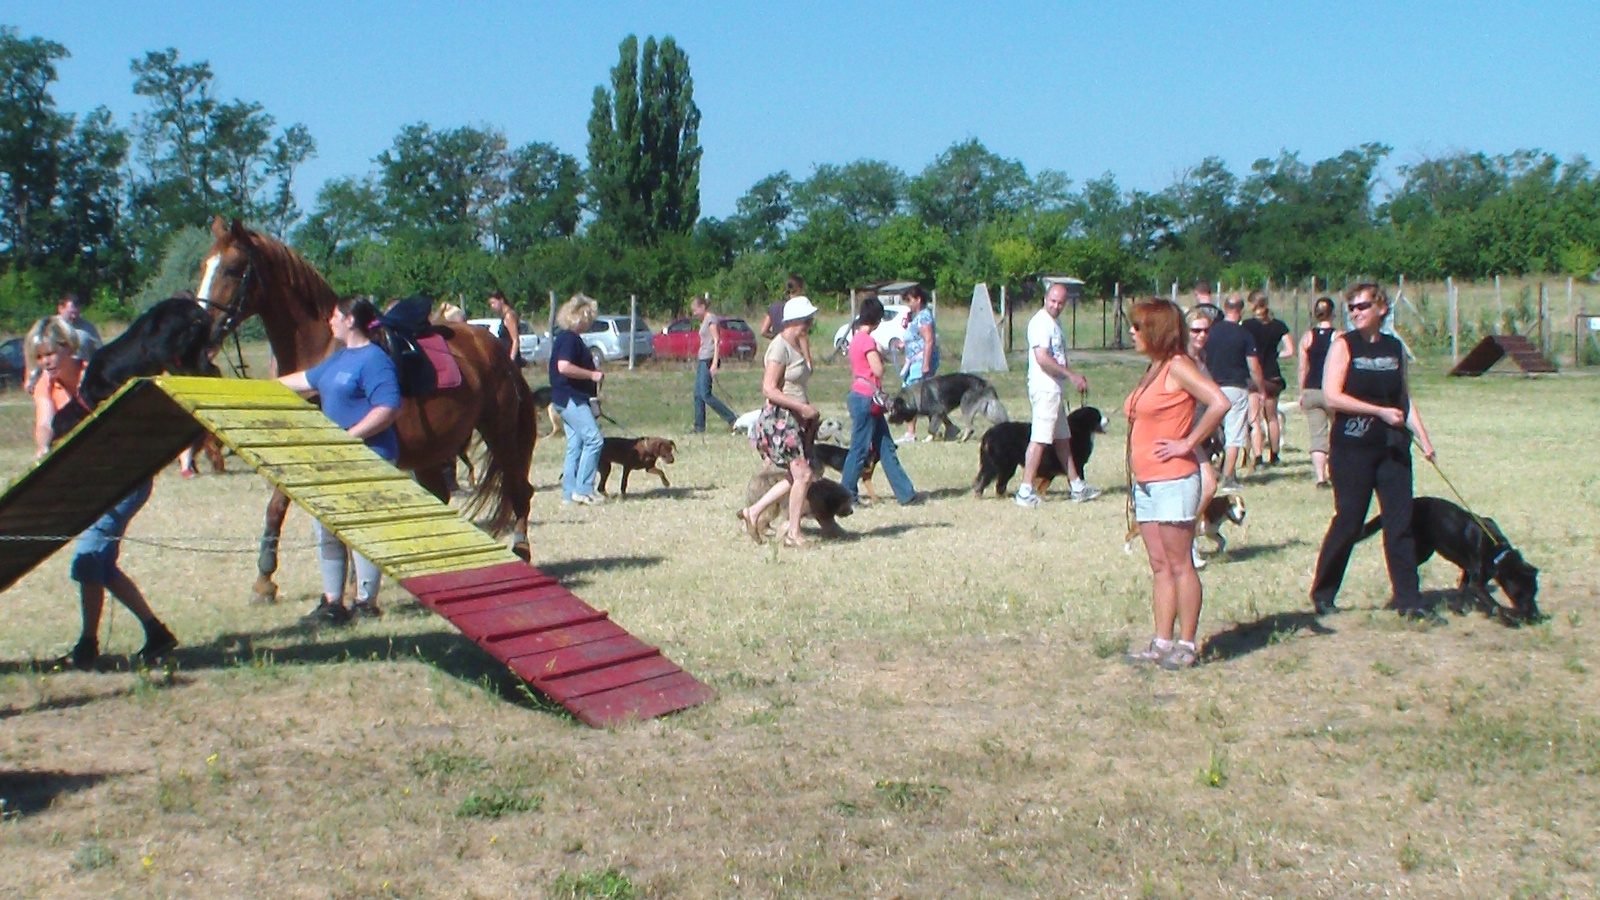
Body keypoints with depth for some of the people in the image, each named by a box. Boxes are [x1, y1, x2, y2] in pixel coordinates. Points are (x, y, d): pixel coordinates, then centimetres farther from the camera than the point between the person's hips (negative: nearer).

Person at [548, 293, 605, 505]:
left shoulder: (569, 338, 18)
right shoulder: (569, 338, -14)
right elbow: (563, 367, -26)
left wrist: (592, 373, 20)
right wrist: (592, 375, -19)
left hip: (572, 398, 11)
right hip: (570, 398, -11)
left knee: (575, 445, 9)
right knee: (593, 439, -14)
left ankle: (569, 492, 10)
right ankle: (583, 489, -13)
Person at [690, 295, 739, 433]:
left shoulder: (711, 319, -9)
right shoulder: (704, 321, 19)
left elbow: (716, 341, -15)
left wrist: (714, 363, -22)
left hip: (709, 360, -10)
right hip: (702, 360, 10)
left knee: (705, 394, -13)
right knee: (698, 395, 6)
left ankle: (733, 419, -10)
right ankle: (699, 427, 8)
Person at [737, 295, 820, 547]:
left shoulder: (795, 346, 15)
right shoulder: (780, 347, -14)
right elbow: (769, 390, -21)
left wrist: (809, 409, 13)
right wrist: (802, 407, -19)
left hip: (796, 420, 10)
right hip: (780, 420, -10)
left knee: (798, 477, 8)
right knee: (802, 475, -10)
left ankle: (752, 512, 16)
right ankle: (793, 534, -1)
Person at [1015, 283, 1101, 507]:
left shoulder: (1055, 321, 16)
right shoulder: (1041, 322, -15)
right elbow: (1042, 358, -24)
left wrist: (1074, 377, 11)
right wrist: (1071, 375, -20)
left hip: (1053, 388, 10)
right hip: (1044, 388, -10)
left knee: (1062, 439, 16)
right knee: (1040, 439, -11)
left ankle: (1077, 488, 24)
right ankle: (1025, 492, -11)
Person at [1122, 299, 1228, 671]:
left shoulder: (1178, 366, -10)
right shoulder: (1153, 369, 16)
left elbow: (1219, 403, -23)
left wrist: (1188, 443, -16)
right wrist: (1135, 484, 17)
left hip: (1173, 480, -9)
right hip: (1146, 482, 9)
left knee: (1180, 565, -3)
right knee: (1159, 565, 9)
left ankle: (1186, 646, 2)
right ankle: (1161, 644, 13)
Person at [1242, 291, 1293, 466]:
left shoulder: (1247, 326, -9)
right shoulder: (1278, 325, 2)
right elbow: (1290, 351, -1)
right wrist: (1273, 355, 11)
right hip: (1273, 376, 4)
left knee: (1254, 419, -5)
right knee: (1272, 417, 19)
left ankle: (1258, 457, -17)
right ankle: (1274, 456, 29)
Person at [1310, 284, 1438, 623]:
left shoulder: (1395, 347, 10)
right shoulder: (1344, 345, -3)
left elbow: (1404, 400, 18)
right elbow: (1332, 396, -14)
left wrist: (1423, 438, 9)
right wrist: (1381, 411, -18)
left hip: (1393, 446, 4)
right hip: (1352, 448, -4)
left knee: (1401, 522, 3)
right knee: (1348, 522, 1)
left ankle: (1408, 598, 9)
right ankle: (1322, 594, 15)